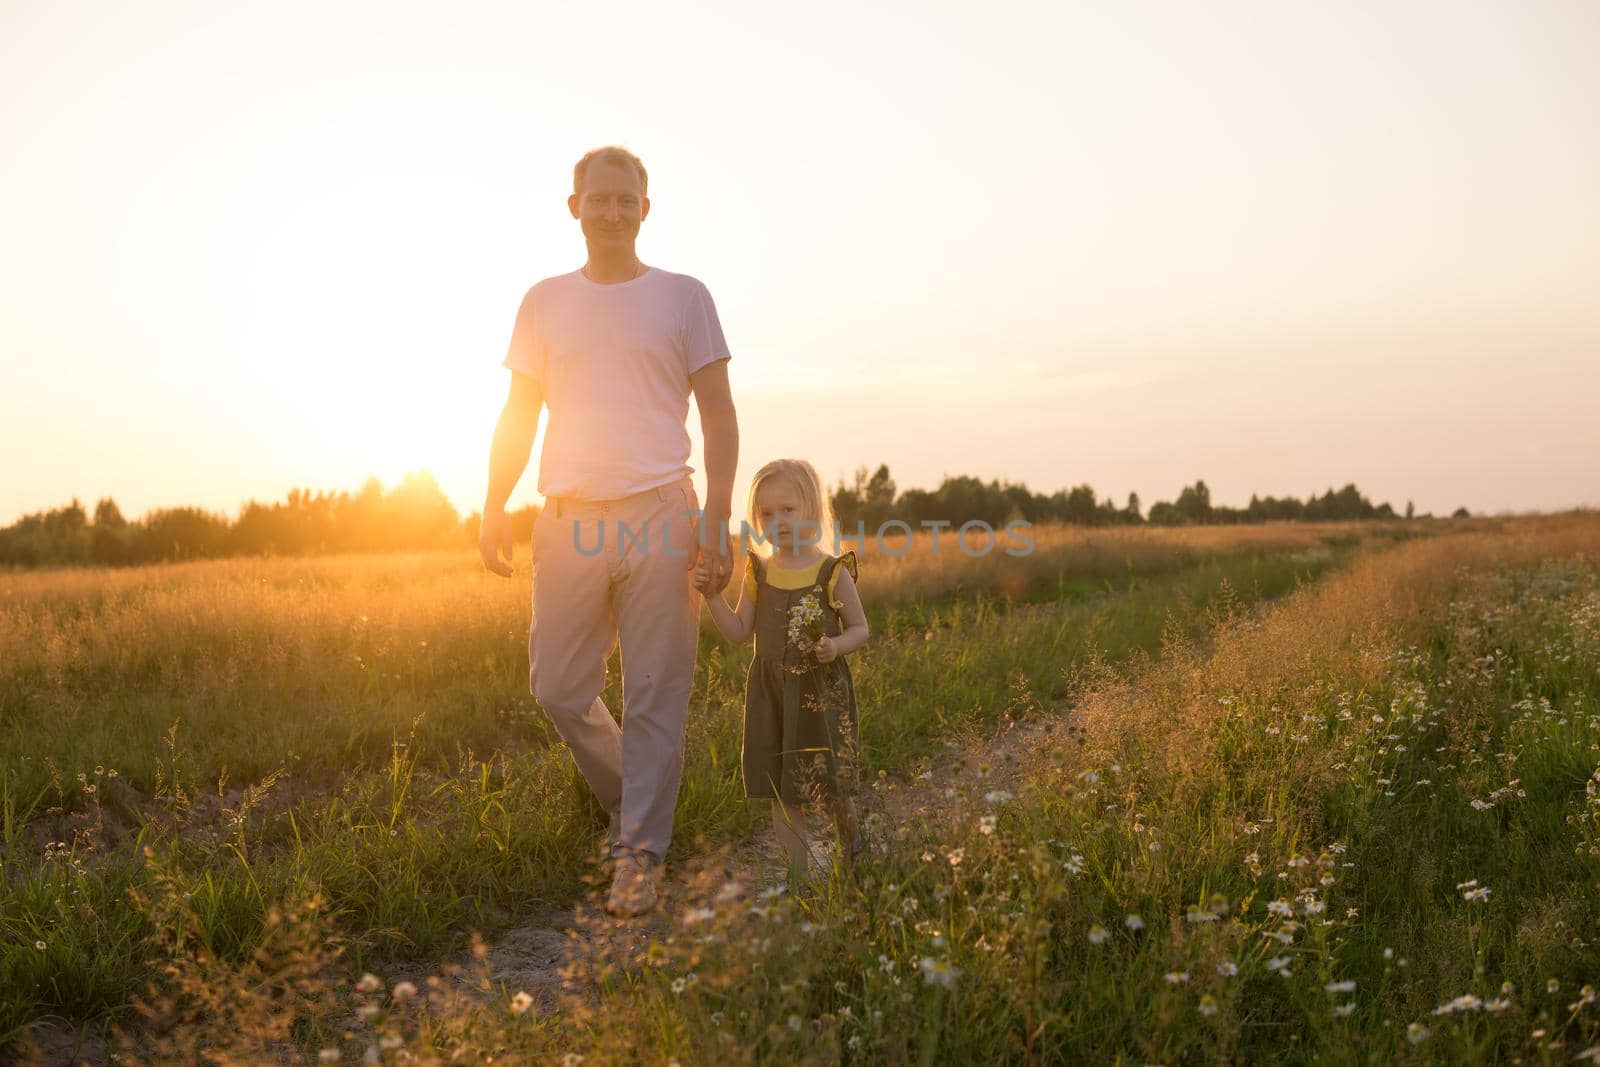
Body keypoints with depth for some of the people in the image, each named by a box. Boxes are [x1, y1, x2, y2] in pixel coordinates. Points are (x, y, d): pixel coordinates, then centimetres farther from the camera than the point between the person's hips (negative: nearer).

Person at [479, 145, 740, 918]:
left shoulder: (683, 297, 7)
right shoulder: (545, 303, 14)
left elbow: (718, 417, 4)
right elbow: (518, 416, 14)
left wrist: (716, 522, -6)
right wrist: (494, 508, 1)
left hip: (659, 515, -2)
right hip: (569, 519, 3)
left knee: (654, 697, -1)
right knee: (559, 690, 5)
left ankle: (639, 854, 10)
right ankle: (627, 802, 29)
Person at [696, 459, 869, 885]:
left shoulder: (832, 571, -5)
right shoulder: (759, 572, 5)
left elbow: (859, 629, 2)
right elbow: (739, 632, 8)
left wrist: (836, 646, -19)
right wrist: (712, 593, -4)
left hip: (823, 693, -3)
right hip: (772, 694, 3)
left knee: (834, 787, 2)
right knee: (782, 794, 5)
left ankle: (854, 859, 31)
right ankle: (800, 874, 17)